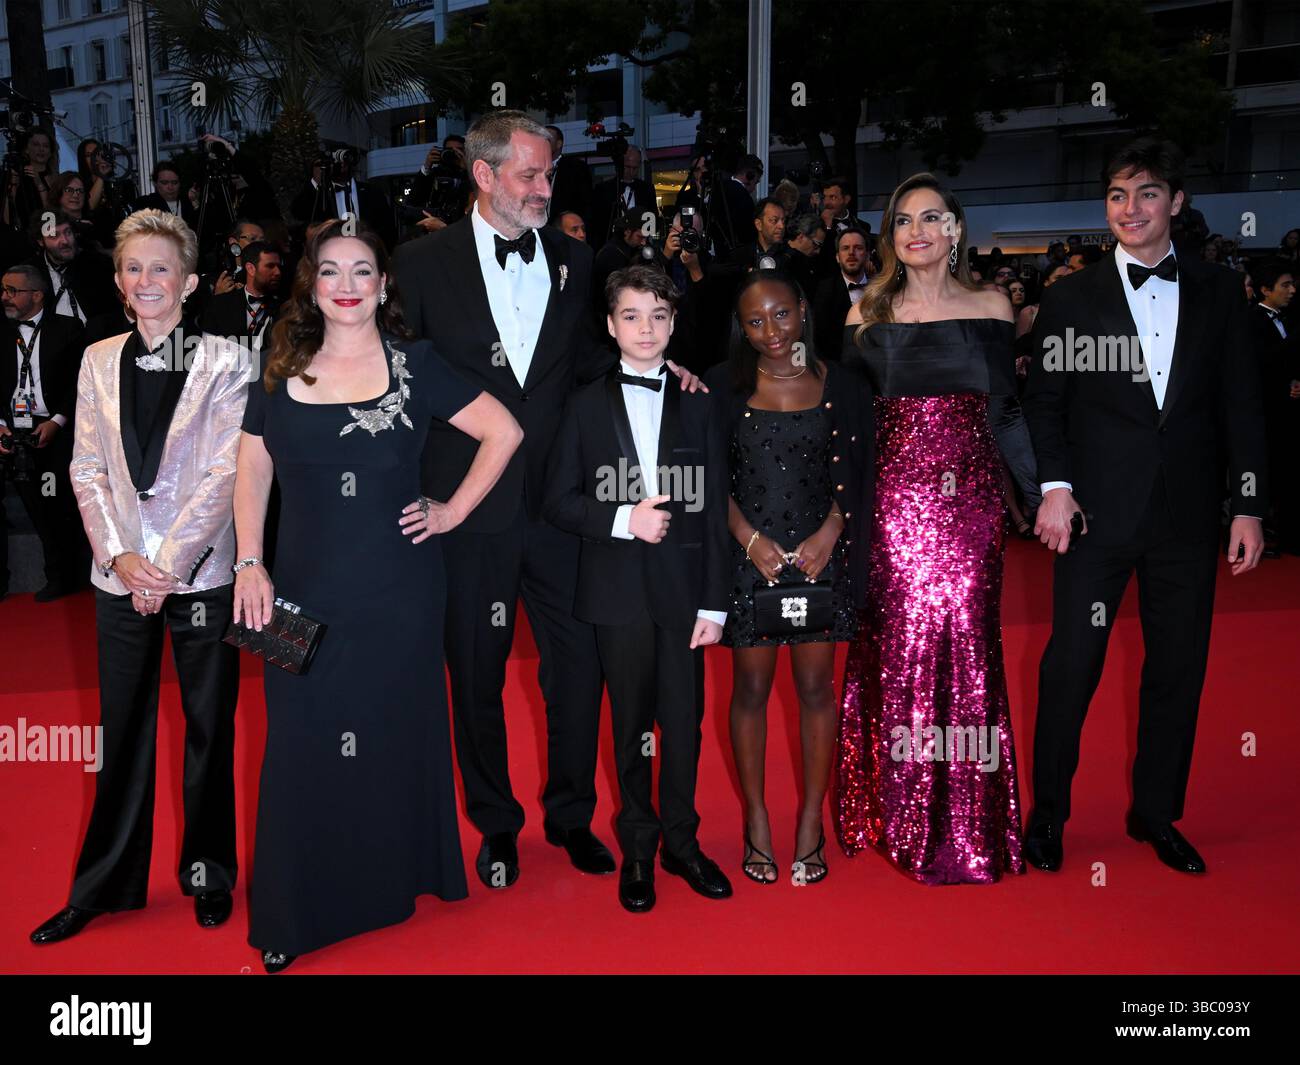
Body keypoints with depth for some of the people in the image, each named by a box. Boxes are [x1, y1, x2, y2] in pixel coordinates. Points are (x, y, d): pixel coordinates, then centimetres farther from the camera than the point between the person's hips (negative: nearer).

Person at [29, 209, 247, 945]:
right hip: (121, 574, 3)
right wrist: (119, 556, -7)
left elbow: (224, 472, -8)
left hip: (200, 573, -3)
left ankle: (209, 873, 24)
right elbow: (87, 469, 6)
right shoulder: (99, 361, 8)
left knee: (210, 727, 8)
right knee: (123, 731, 11)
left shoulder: (224, 362, -3)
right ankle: (104, 885, 24)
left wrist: (169, 564, -12)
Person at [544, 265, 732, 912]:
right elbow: (558, 502, 3)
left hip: (683, 585, 1)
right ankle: (638, 848, 24)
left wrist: (715, 602, -1)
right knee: (631, 723, 8)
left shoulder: (698, 404, 7)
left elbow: (715, 511, 4)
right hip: (618, 588, 0)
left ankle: (681, 841, 25)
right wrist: (622, 520, -15)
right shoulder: (587, 405, 6)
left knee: (684, 720, 6)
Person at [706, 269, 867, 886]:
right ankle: (756, 819, 19)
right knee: (751, 688, 6)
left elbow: (850, 474, 4)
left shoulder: (839, 385, 5)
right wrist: (750, 538, -12)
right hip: (746, 554, 0)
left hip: (820, 553, 1)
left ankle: (811, 822, 19)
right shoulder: (724, 386, 2)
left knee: (816, 687, 5)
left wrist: (830, 531, -12)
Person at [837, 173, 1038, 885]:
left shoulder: (990, 307, 8)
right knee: (897, 644, 0)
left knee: (965, 644, -1)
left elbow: (1005, 412, 9)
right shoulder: (869, 313, 8)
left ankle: (964, 823, 13)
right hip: (891, 498, 0)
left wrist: (1045, 496, 3)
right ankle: (902, 816, 14)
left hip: (969, 498, 0)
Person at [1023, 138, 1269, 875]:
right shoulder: (1074, 297, 5)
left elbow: (1242, 405, 7)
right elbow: (1045, 400, 2)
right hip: (1099, 512, -2)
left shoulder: (1219, 292, 8)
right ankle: (1048, 813, 16)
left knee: (1179, 670, 9)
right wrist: (1056, 485, -11)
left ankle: (1156, 814, 26)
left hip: (1186, 516, 2)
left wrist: (1249, 506, 1)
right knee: (1072, 665, -1)